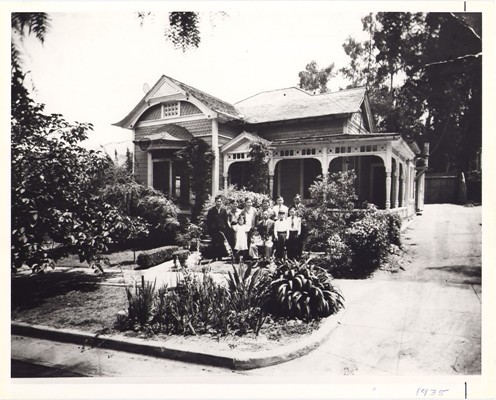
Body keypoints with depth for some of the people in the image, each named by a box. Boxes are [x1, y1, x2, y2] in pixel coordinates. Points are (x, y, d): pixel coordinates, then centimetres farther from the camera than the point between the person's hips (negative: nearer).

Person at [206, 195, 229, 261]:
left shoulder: (224, 210, 6)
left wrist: (225, 229, 0)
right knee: (214, 244, 0)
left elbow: (226, 221, 7)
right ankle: (214, 258, 7)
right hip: (214, 230, -1)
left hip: (222, 230, 1)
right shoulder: (211, 210, 1)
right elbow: (208, 221, 2)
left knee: (221, 244, 3)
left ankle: (220, 257, 11)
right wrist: (209, 230, -4)